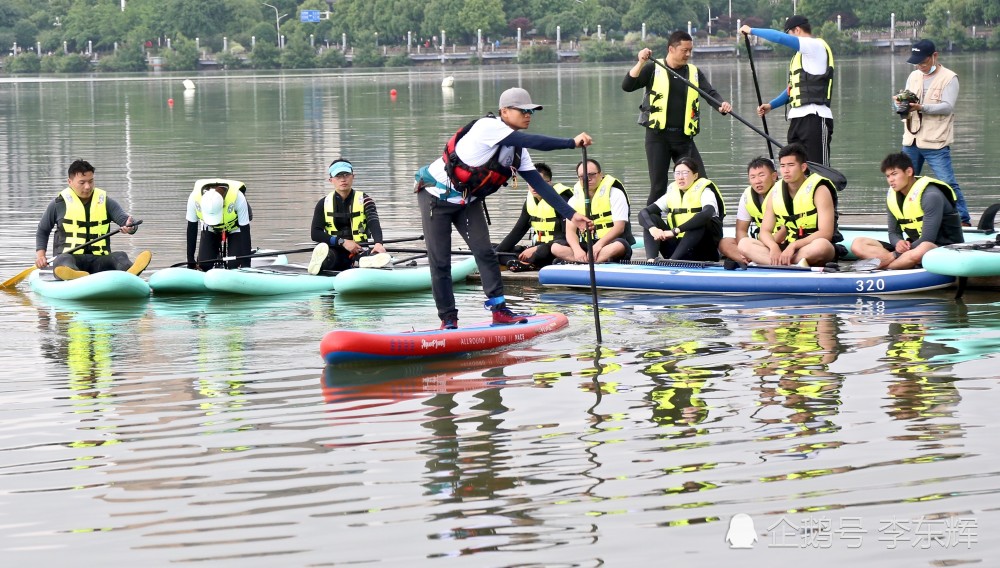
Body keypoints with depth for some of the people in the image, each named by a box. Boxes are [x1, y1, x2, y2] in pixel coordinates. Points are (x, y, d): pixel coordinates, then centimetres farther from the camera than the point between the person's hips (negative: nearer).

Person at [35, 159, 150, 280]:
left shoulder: (106, 202, 13)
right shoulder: (59, 204, 9)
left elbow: (124, 218, -2)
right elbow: (42, 231, 20)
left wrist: (129, 227, -27)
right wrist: (40, 255, 3)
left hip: (98, 261, 2)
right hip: (71, 258, -2)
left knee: (119, 256, -28)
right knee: (63, 260, -37)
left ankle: (129, 272, -65)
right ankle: (75, 274, -74)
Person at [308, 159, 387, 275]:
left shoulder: (364, 200, 4)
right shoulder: (324, 204, 8)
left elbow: (374, 223, -13)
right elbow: (315, 233, 1)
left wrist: (378, 243, -36)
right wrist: (342, 242, -14)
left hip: (360, 250, -1)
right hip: (335, 251, 2)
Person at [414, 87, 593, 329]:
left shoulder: (517, 149, -1)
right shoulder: (487, 127, -25)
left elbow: (539, 184, -3)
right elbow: (532, 141, -36)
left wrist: (570, 214, -10)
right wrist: (572, 143, -39)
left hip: (467, 200, 7)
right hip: (436, 195, -7)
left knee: (484, 251, -7)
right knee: (439, 261, -5)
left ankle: (499, 311, -4)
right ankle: (448, 319, 2)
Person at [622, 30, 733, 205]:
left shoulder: (694, 72, 10)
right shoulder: (653, 69, 0)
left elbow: (710, 93, -2)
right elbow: (627, 86, -8)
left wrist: (722, 105, -24)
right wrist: (641, 63, -20)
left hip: (684, 137, 3)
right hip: (658, 136, -3)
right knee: (658, 186, -1)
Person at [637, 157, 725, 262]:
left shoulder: (704, 192, -9)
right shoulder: (671, 194, 6)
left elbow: (707, 214, -32)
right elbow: (643, 213, -3)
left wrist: (675, 231, -38)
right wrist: (652, 228, -27)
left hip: (702, 252, -5)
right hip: (678, 246, 5)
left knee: (700, 221, -31)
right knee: (651, 218, -8)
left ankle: (672, 261, -41)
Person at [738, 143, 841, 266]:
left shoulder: (819, 190, -7)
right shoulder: (775, 192, 8)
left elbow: (826, 233, -17)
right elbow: (765, 231, 4)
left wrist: (793, 245, -28)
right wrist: (774, 247, -20)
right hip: (786, 248, 5)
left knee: (821, 245, -40)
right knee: (744, 244, -16)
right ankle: (795, 264, -35)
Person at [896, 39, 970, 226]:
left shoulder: (949, 78, -5)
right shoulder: (914, 76, 14)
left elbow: (948, 106, -16)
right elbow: (905, 105, 12)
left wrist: (922, 107, -26)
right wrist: (901, 105, -12)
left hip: (936, 142, -6)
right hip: (911, 141, 6)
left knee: (948, 183, -9)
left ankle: (964, 220, -4)